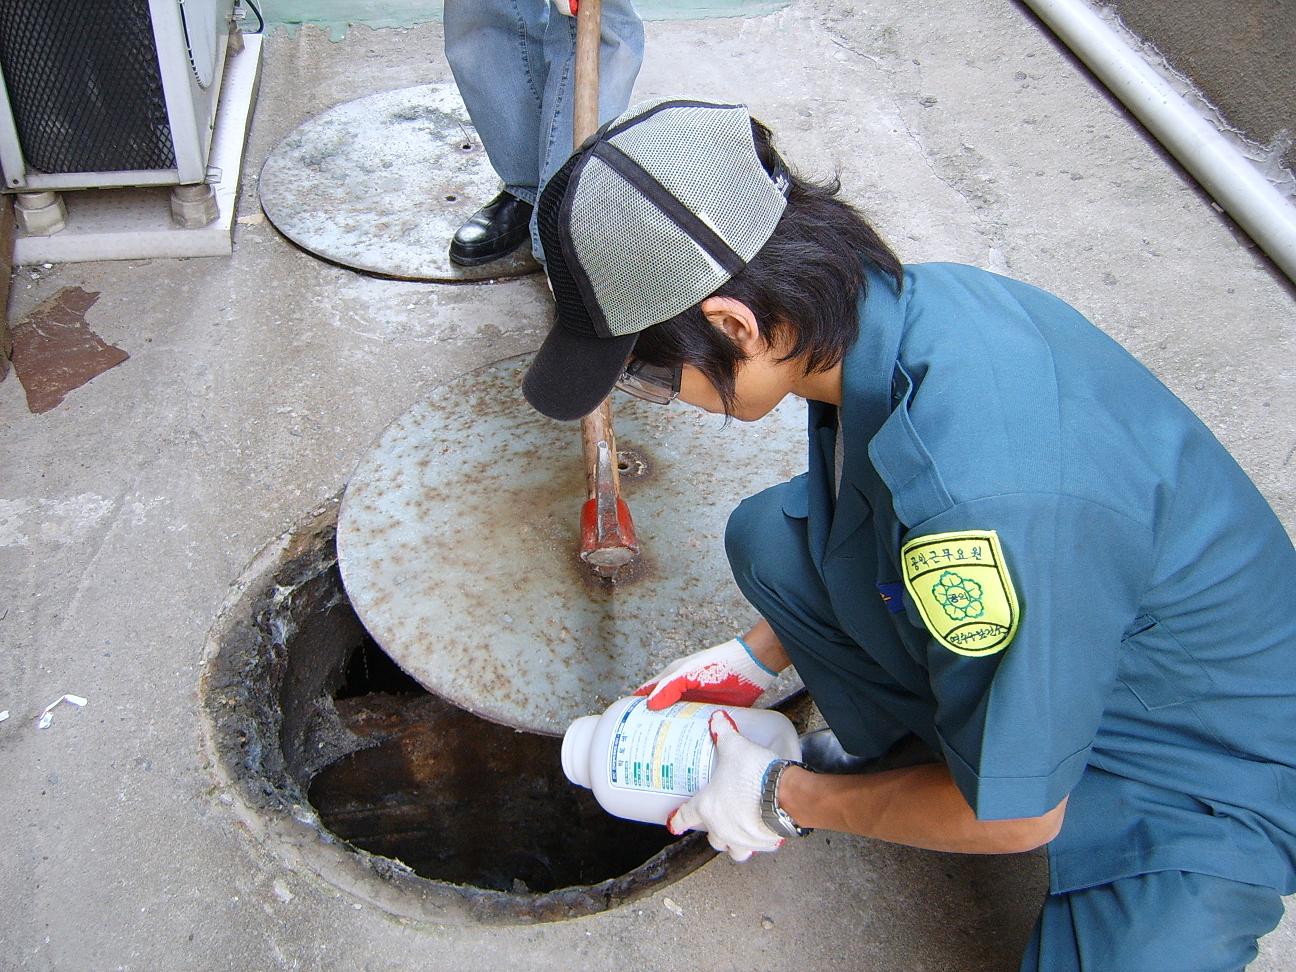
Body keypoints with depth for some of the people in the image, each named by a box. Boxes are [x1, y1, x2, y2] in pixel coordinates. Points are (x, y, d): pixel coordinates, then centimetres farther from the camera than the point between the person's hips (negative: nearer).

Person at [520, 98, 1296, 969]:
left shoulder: (984, 493, -41)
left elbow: (1012, 813, -24)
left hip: (1211, 769, -6)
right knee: (769, 537, -9)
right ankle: (886, 737, 14)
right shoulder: (892, 304, -16)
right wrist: (756, 659, 9)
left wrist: (787, 800, -9)